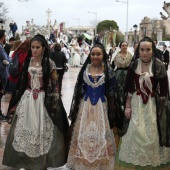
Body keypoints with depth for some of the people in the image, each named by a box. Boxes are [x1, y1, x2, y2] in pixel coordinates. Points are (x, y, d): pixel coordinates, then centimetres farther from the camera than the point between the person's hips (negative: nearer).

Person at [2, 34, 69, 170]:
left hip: (44, 101, -4)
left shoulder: (49, 63, -7)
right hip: (27, 99, 4)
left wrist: (54, 103, -7)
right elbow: (22, 82, 10)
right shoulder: (27, 62, 5)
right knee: (24, 131, 6)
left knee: (43, 132, 3)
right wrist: (16, 102, 11)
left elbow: (54, 85, -4)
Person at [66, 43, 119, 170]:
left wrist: (112, 112, -3)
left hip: (101, 107, -2)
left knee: (100, 136, 3)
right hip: (85, 106, 2)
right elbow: (78, 89, 7)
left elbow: (112, 92, -1)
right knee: (83, 136, 7)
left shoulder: (108, 71, -3)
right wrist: (75, 109, 6)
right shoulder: (84, 69, 3)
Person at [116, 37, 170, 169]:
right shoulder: (133, 65, -3)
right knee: (135, 134, 6)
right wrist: (127, 106, 1)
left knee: (152, 136, 7)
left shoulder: (159, 66, -11)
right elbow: (129, 88, 3)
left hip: (153, 104, -2)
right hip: (136, 103, 2)